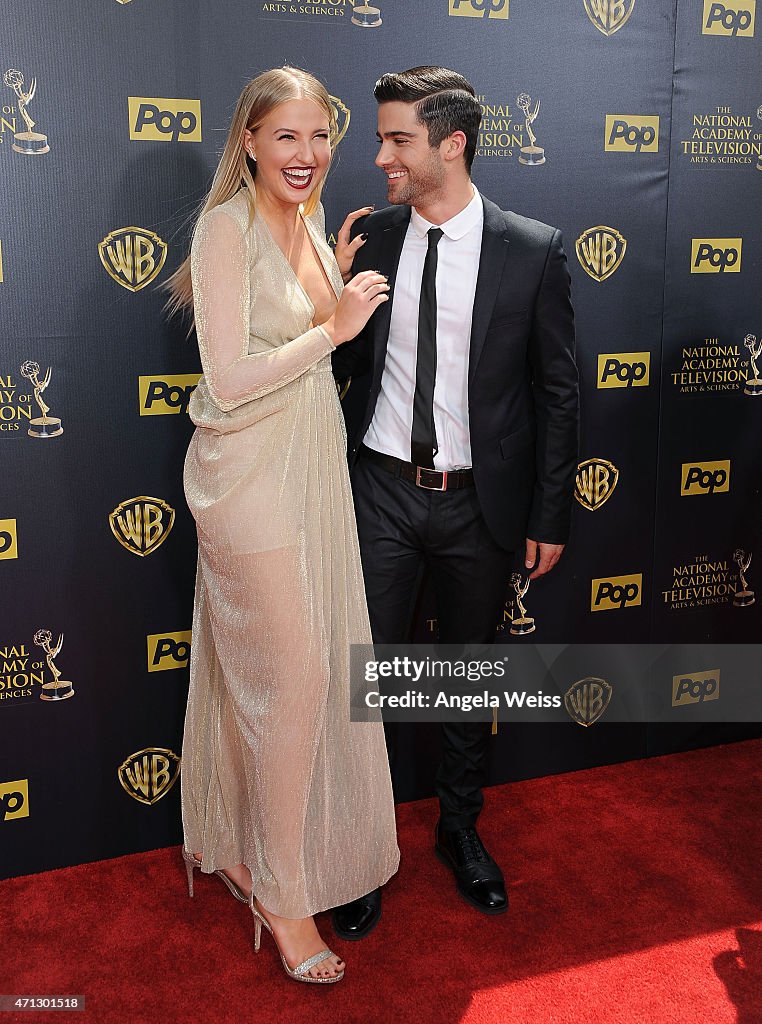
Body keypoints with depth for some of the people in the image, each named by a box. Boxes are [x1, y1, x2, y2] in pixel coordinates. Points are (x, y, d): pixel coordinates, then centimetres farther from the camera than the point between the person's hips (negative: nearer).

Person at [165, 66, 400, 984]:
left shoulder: (308, 220, 11)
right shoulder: (228, 227, -14)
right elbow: (229, 379, -20)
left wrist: (347, 279, 9)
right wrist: (335, 326, -16)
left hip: (312, 468, 8)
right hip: (251, 473, -8)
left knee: (264, 670, 16)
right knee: (294, 675, -3)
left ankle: (230, 844, 35)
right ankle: (282, 894, 16)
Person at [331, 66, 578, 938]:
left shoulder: (533, 251, -6)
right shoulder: (369, 238, 0)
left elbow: (556, 391, -3)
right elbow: (342, 367, 5)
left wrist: (549, 517, -3)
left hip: (478, 502, -1)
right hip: (384, 491, 1)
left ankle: (460, 829, 38)